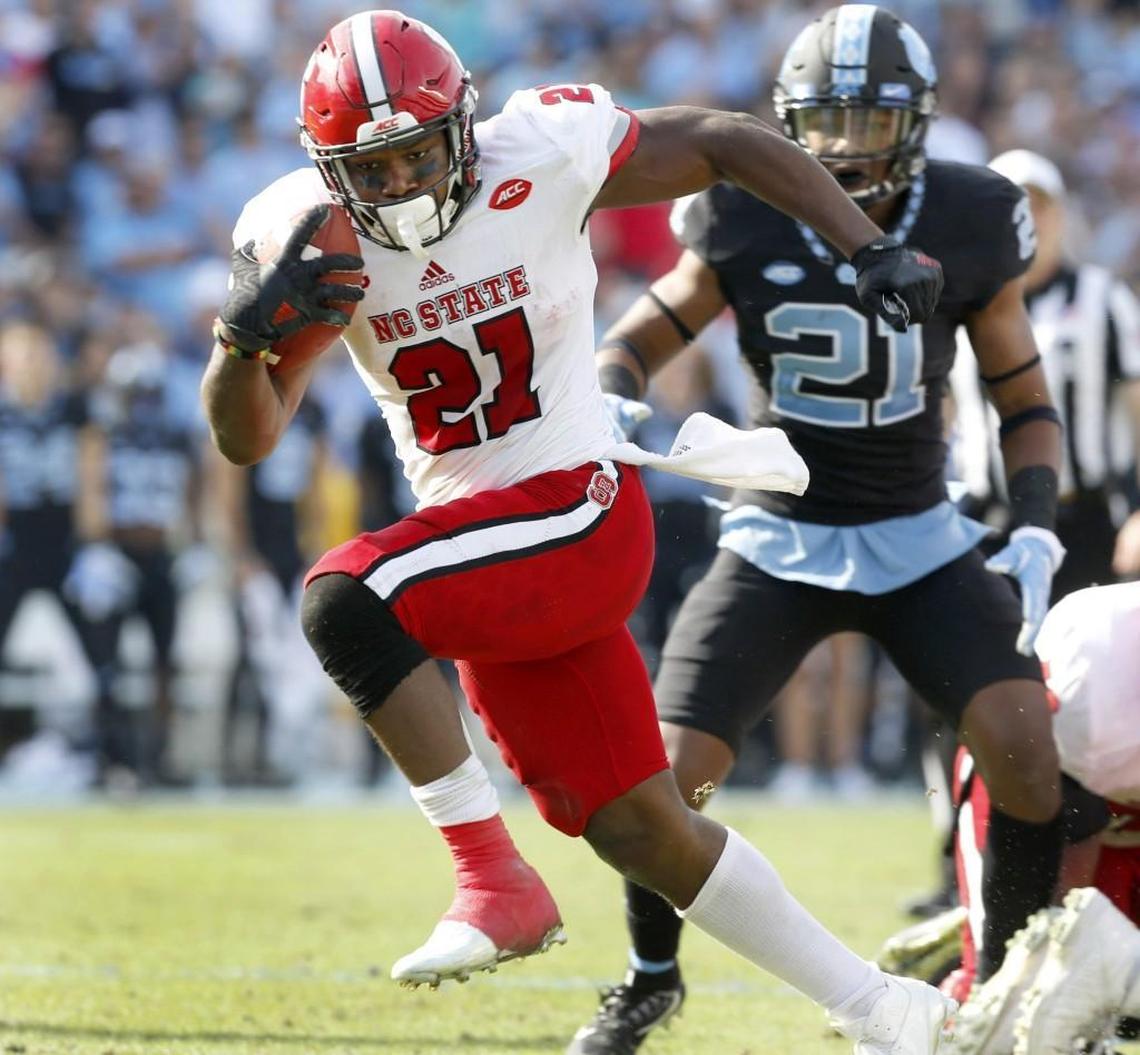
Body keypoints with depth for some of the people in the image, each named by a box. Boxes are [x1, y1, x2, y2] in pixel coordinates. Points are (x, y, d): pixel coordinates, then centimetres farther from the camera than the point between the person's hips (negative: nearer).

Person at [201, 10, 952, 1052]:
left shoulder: (543, 155, -12)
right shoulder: (303, 234, -2)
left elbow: (730, 141, 1)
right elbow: (245, 439, -2)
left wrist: (873, 251, -4)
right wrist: (246, 330, -23)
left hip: (577, 508, -5)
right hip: (469, 538, 5)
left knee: (344, 601, -28)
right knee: (644, 833, 7)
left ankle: (495, 878, -21)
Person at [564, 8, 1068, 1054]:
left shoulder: (966, 230, -8)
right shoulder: (748, 226, -9)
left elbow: (1026, 401, 3)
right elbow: (638, 340, 3)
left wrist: (1035, 533, -12)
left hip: (920, 540, 0)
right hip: (779, 544, 0)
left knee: (1026, 745, -21)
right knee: (667, 777, -9)